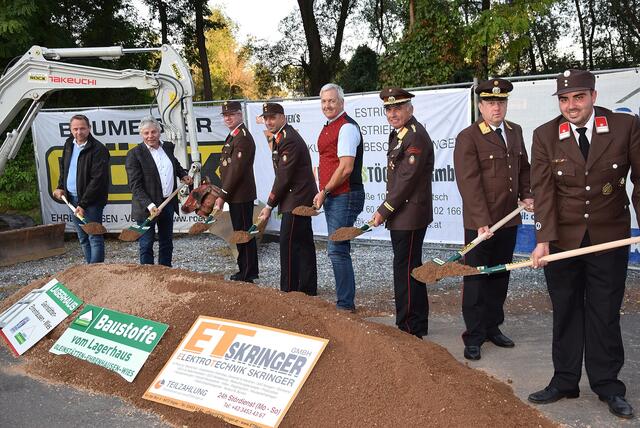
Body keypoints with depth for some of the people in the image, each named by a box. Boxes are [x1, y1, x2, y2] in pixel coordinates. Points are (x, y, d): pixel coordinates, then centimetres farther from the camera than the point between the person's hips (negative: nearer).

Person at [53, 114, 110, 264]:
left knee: (94, 238, -6)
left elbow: (98, 179, -18)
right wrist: (61, 187, 10)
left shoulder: (98, 149, -13)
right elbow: (63, 168, 26)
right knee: (83, 239, 13)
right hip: (72, 198, 8)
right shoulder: (69, 144, 11)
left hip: (91, 201, -8)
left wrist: (83, 204, -20)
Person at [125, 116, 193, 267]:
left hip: (168, 203, 6)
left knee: (167, 243, 16)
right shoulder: (134, 154, -12)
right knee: (146, 245, 2)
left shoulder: (168, 147, 6)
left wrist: (183, 175, 10)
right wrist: (149, 205, -27)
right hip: (147, 208, -6)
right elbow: (135, 186, -16)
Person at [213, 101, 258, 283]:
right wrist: (223, 193, 14)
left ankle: (247, 273, 6)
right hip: (236, 194, 10)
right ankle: (246, 270, 25)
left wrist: (223, 195, -17)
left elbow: (236, 170, -21)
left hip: (241, 195, -10)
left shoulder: (243, 138, -16)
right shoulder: (234, 135, 16)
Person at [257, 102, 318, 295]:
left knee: (289, 245, -6)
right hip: (302, 199, 10)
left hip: (296, 201, -10)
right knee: (304, 245, 14)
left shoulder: (289, 140, -18)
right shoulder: (280, 137, 15)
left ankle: (289, 290, 2)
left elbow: (284, 177, -19)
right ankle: (308, 290, 23)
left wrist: (269, 206, -14)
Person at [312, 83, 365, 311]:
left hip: (344, 196, -10)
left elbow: (346, 168, -20)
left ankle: (345, 303, 0)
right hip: (332, 197, 10)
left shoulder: (347, 127, -13)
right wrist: (324, 194, 14)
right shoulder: (328, 127, 18)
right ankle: (345, 300, 22)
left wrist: (324, 191, -12)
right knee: (339, 250, 13)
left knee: (337, 250, -9)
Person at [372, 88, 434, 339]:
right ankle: (418, 324, 31)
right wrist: (387, 210, 14)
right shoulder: (399, 134, 15)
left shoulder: (416, 137, -16)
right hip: (402, 214, 10)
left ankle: (408, 327, 6)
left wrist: (384, 211, -16)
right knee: (410, 267, 18)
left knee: (405, 269, -4)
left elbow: (407, 179, -21)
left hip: (410, 214, -10)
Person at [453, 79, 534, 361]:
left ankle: (492, 328, 30)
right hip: (480, 224, -6)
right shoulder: (468, 138, -11)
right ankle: (473, 338, 12)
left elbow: (524, 168, 22)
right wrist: (482, 222, -22)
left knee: (499, 278, 16)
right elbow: (469, 184, -17)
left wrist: (526, 195, 5)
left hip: (508, 221, 7)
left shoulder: (515, 132, 10)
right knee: (476, 280, 2)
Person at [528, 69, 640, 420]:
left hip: (610, 238, -1)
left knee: (605, 313, 8)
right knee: (565, 312, 10)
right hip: (562, 239, 1)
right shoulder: (544, 136, -4)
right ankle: (565, 382, 23)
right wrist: (544, 239, -18)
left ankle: (608, 385, 22)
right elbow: (543, 191, -9)